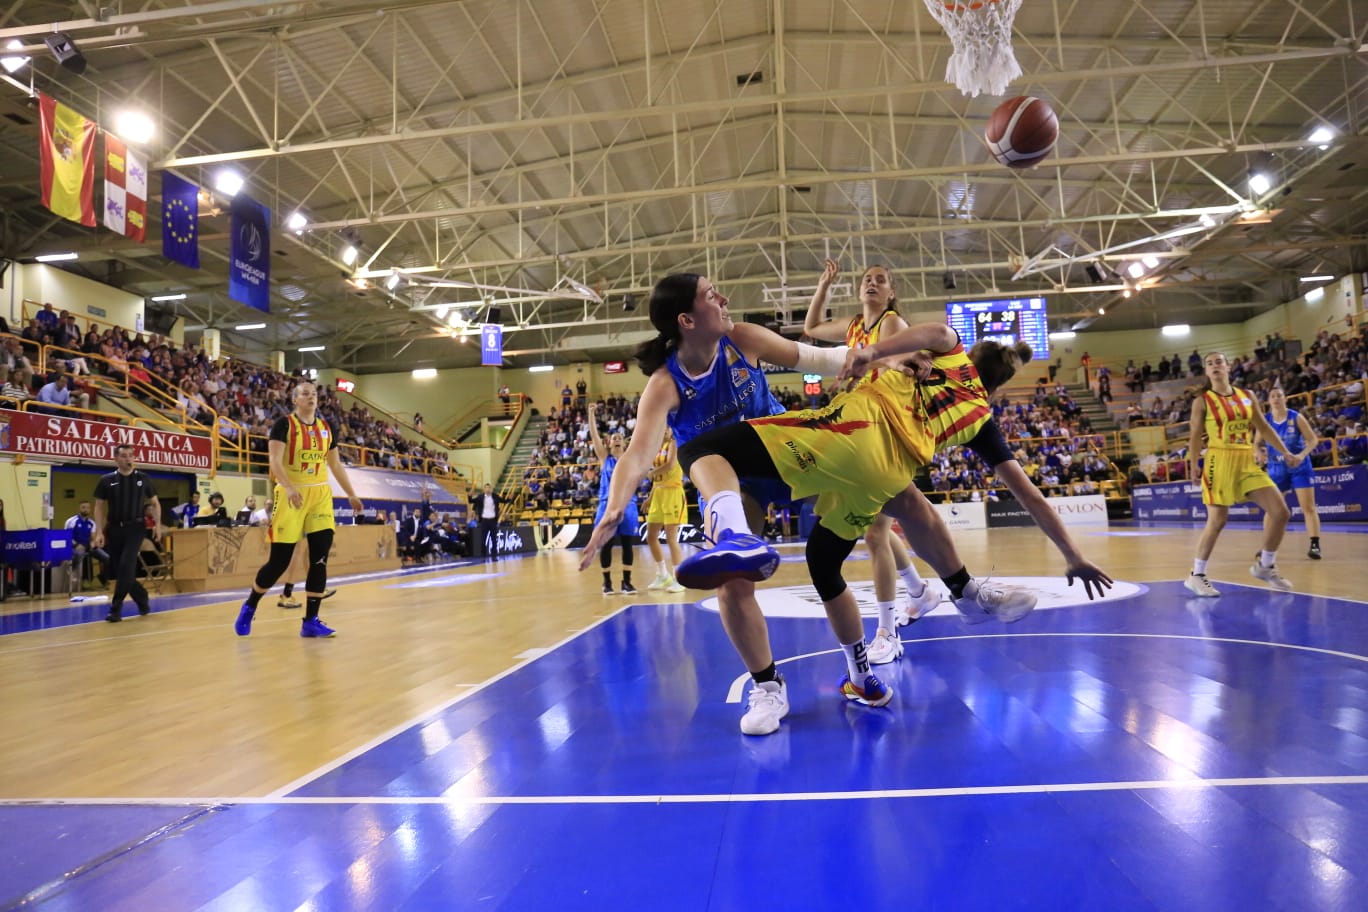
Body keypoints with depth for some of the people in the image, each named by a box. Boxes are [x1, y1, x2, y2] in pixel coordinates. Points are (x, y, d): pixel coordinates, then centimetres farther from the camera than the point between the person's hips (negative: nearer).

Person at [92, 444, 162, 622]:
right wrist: (99, 532, -4)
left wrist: (157, 525, -1)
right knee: (118, 569, 5)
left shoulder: (143, 479, 3)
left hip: (136, 527, -2)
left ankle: (116, 609, -8)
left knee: (126, 566, -14)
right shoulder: (106, 480, 2)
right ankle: (143, 599, 25)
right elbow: (99, 507, 4)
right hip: (114, 528, 2)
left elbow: (155, 503, 11)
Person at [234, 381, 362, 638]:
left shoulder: (326, 427, 11)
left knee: (320, 558, -4)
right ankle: (249, 606, 24)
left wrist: (351, 494, 15)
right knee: (279, 560, -2)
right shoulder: (284, 424, -5)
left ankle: (310, 621, 2)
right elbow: (275, 461, -15)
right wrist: (289, 488, -31)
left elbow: (335, 464, 18)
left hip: (320, 494, 5)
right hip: (291, 495, -4)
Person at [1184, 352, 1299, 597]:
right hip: (1220, 461, -5)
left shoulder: (1247, 396, 12)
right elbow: (1195, 436, -3)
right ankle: (1196, 575, 5)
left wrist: (1286, 453, 9)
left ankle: (1265, 565, 19)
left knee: (1281, 512, -1)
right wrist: (1193, 464, -15)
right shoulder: (1202, 401, -1)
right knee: (1217, 521, -8)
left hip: (1248, 462, 5)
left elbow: (1264, 428, 15)